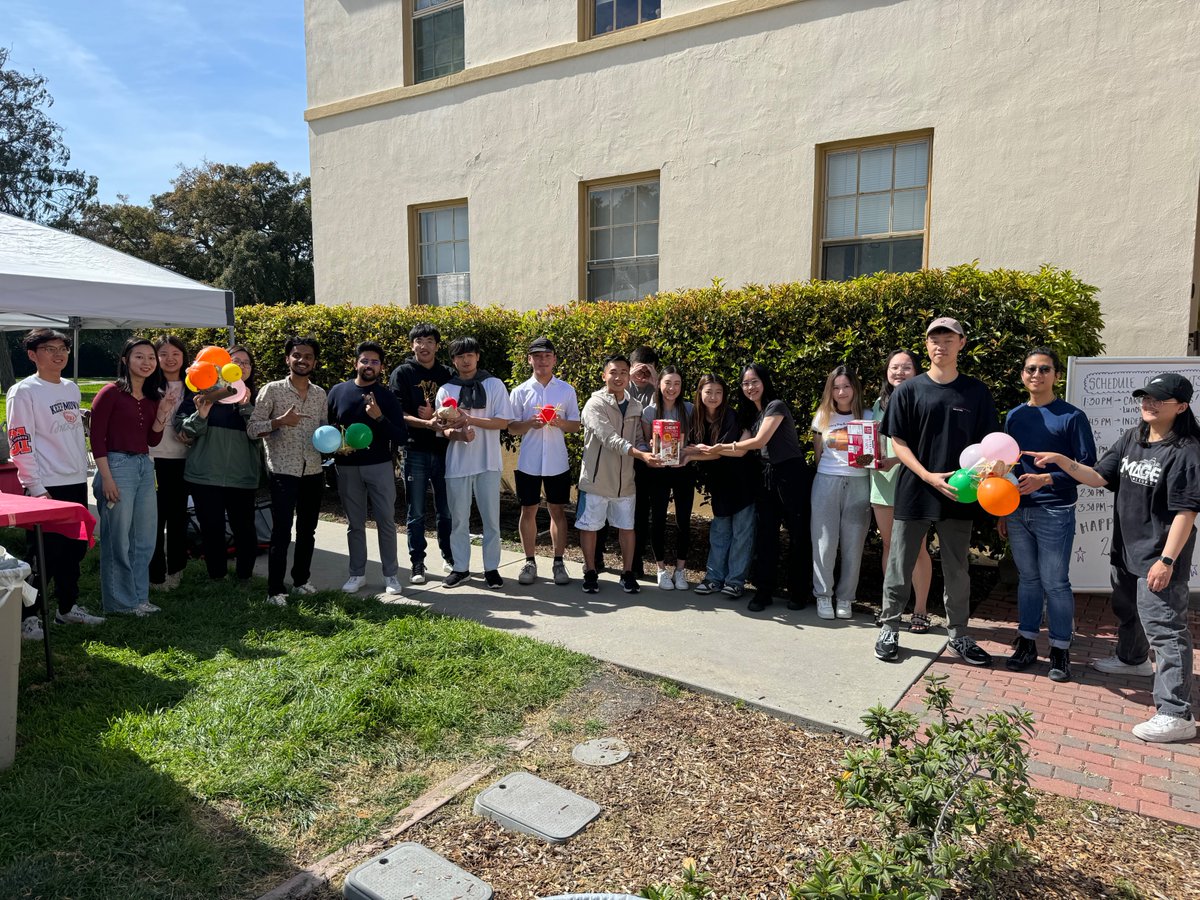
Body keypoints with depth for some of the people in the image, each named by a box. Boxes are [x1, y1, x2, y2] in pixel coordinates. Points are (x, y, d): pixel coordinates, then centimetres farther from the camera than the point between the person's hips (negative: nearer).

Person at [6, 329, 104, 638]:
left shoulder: (71, 388, 13)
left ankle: (68, 607, 26)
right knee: (44, 553, -3)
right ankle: (28, 616, 10)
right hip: (46, 486, -7)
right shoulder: (24, 391, -8)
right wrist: (35, 488, -16)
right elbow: (20, 443, -12)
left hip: (77, 483, 7)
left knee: (74, 549, 13)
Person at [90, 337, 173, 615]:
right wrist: (106, 478, -15)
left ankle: (139, 597, 24)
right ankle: (120, 601, 12)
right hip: (117, 466, -7)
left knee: (145, 539, 12)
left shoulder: (152, 397, 12)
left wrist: (162, 415, -2)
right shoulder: (111, 393, -7)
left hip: (145, 467, 7)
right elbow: (97, 438, -10)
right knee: (117, 539, 0)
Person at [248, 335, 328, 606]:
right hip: (283, 472, -5)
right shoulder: (272, 390, -5)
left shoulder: (320, 393, 9)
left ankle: (301, 579, 28)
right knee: (282, 532, -4)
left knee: (307, 530, 14)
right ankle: (275, 589, 6)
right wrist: (280, 421, -22)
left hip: (313, 472, 5)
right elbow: (252, 428, -7)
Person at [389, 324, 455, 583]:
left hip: (444, 450, 2)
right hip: (415, 452, -2)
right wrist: (428, 423, -22)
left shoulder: (448, 374, 9)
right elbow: (399, 414, -7)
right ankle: (417, 564, 16)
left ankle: (449, 557, 26)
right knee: (416, 513, 5)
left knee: (447, 511, 10)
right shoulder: (403, 373, 1)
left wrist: (436, 416, -9)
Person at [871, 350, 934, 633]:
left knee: (916, 547, 0)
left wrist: (896, 459, -21)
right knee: (889, 546, 10)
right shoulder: (880, 404, 14)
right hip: (883, 482, 5)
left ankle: (921, 608, 11)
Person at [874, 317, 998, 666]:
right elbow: (898, 442, -2)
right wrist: (929, 477, -14)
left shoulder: (976, 391, 5)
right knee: (899, 567, 6)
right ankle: (888, 629, 19)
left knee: (957, 571, 12)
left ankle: (958, 636, 26)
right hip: (913, 492, -1)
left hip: (957, 496, 2)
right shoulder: (909, 390, 0)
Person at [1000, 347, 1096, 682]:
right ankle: (1026, 643, 22)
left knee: (1055, 583, 1)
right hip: (1018, 512, 5)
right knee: (1027, 579, 13)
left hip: (1055, 513, -4)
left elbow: (1088, 465, -7)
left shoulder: (1072, 417, -5)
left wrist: (1045, 480, -20)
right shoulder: (1014, 416, 10)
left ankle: (1060, 650, 15)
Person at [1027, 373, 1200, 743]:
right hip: (1126, 550, 8)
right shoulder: (1131, 439, 5)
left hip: (1159, 558, -8)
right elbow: (1098, 477, 5)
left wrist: (1167, 560, -22)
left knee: (1164, 628, -9)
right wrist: (1061, 461, -11)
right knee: (1126, 610, 28)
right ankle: (1132, 658, 55)